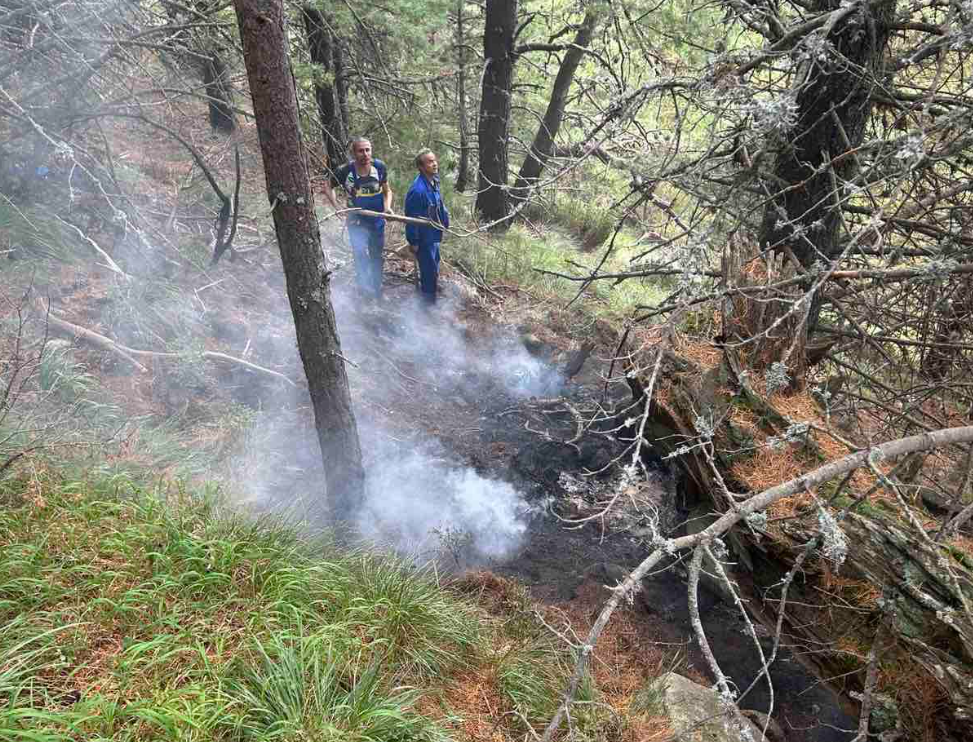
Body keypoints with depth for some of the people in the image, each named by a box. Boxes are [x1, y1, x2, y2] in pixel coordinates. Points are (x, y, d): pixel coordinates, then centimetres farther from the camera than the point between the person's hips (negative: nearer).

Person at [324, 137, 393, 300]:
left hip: (378, 221, 3)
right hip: (356, 222, -3)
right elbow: (328, 187, 0)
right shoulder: (344, 171, -17)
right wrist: (337, 207, -10)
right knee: (361, 254, -23)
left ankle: (377, 291, 35)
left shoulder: (380, 167, -11)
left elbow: (387, 190, 4)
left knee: (378, 257, 16)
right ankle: (364, 286, -10)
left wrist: (387, 207, -13)